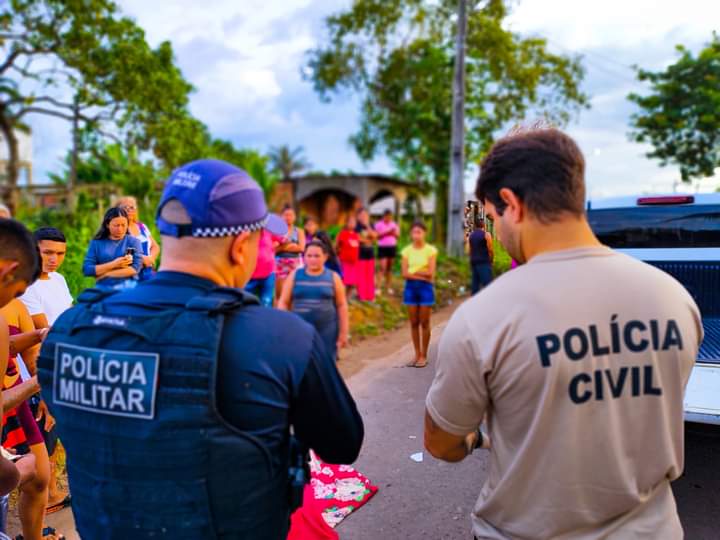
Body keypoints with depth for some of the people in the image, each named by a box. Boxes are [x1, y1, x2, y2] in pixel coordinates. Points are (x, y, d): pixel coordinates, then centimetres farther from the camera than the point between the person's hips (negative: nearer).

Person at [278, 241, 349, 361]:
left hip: (327, 331, 0)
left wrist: (343, 332, 1)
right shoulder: (295, 275, 5)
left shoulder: (333, 277, 4)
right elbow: (283, 302, 6)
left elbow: (342, 306, 5)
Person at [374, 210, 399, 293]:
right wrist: (386, 233, -16)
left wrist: (393, 233, -10)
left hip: (392, 247, 4)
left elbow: (398, 235, 10)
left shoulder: (394, 224, 11)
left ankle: (388, 287, 13)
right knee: (383, 267, -13)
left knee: (389, 268, 6)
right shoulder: (378, 224, -1)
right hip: (382, 247, -4)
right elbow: (377, 235, -9)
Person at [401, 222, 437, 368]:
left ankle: (424, 356, 12)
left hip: (425, 287, -3)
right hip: (411, 287, 3)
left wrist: (413, 270, -8)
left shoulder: (430, 250, -3)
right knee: (414, 323, 7)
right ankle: (417, 354, 17)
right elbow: (405, 274, -4)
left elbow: (431, 272, -11)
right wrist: (422, 275, -13)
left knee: (424, 323, 2)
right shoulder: (407, 251, 4)